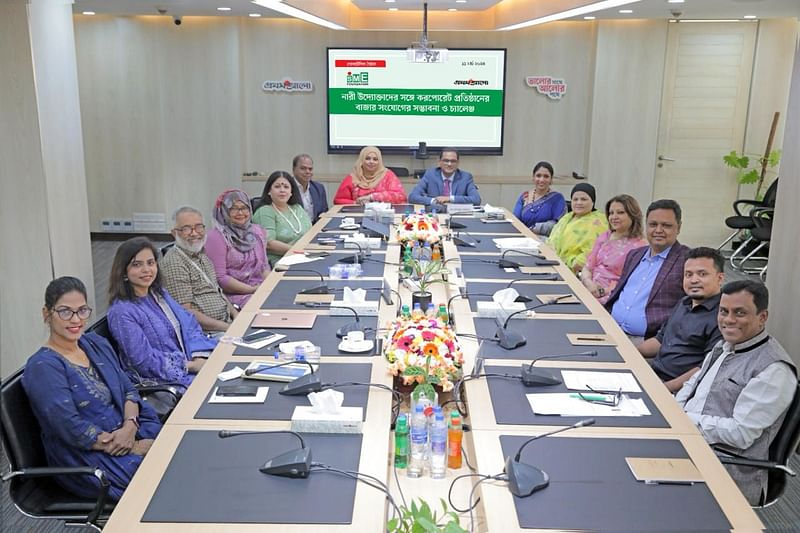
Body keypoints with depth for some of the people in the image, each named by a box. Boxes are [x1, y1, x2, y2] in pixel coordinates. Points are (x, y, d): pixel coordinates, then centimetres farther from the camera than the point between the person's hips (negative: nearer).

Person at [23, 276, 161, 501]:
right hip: (88, 458, -7)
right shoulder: (42, 367, -13)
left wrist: (130, 425, -13)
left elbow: (128, 389, 9)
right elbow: (70, 428, -19)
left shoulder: (97, 344, 11)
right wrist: (137, 448, -19)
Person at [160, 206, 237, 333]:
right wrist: (227, 327, -18)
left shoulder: (201, 254, 16)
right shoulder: (174, 263, -12)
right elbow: (185, 312, -17)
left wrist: (235, 314, 7)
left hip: (226, 322, 9)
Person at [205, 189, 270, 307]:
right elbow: (220, 278, -10)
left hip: (262, 290, 7)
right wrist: (252, 289, -15)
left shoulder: (258, 231, 15)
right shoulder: (216, 237, -5)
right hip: (236, 295, -7)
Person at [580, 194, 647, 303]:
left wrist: (605, 291, -16)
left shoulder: (640, 247, -4)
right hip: (590, 291, 6)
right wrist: (589, 283, -7)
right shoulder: (604, 238, 17)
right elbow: (587, 268, 15)